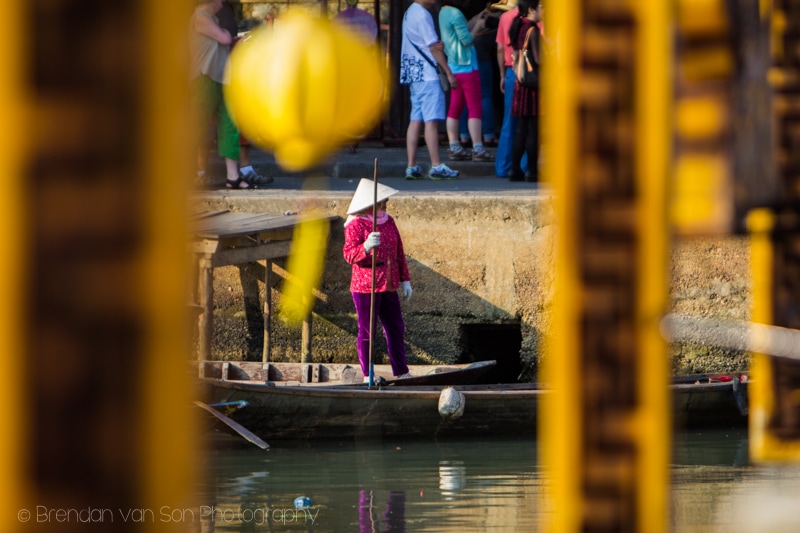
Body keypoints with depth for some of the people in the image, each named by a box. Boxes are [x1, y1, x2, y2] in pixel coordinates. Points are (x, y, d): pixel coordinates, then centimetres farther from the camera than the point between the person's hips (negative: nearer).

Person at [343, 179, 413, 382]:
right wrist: (366, 247, -38)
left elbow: (399, 252, 19)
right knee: (366, 331, -1)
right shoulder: (356, 224, -9)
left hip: (388, 287, 7)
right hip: (365, 288, -7)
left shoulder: (388, 221, 13)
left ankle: (401, 372, 17)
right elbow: (349, 254, -19)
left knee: (396, 329, 9)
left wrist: (405, 280, 17)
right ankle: (367, 375, 5)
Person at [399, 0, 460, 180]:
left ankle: (412, 167, 5)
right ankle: (436, 167, -9)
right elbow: (433, 47, -12)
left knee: (416, 120, 7)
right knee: (431, 120, -8)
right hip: (427, 76, -9)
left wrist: (439, 45, -1)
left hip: (414, 75, 9)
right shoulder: (422, 15, -13)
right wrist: (449, 73, -6)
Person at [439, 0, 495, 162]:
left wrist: (475, 23, 17)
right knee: (475, 108, -7)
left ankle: (454, 148, 10)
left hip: (454, 66, 9)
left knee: (455, 108, 10)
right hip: (466, 67, -9)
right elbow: (466, 40, -17)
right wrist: (478, 26, -3)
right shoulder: (455, 14, -17)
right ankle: (477, 149, -9)